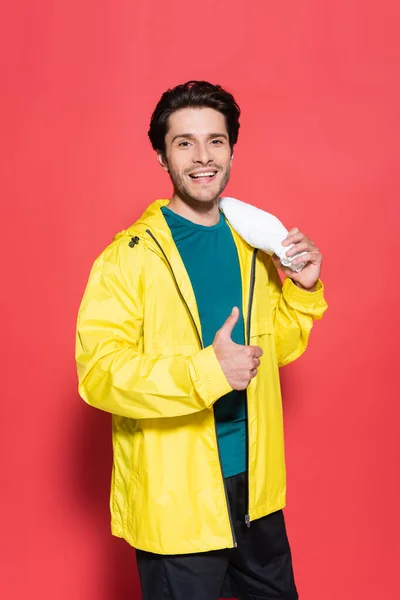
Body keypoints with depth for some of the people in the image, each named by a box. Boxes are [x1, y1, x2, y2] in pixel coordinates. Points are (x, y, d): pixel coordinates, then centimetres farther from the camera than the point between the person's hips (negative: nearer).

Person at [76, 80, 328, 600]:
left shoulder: (252, 245, 7)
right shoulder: (129, 257, -13)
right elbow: (98, 372, -21)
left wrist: (304, 290, -2)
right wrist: (206, 372, -30)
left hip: (256, 483, 6)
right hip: (174, 498, -6)